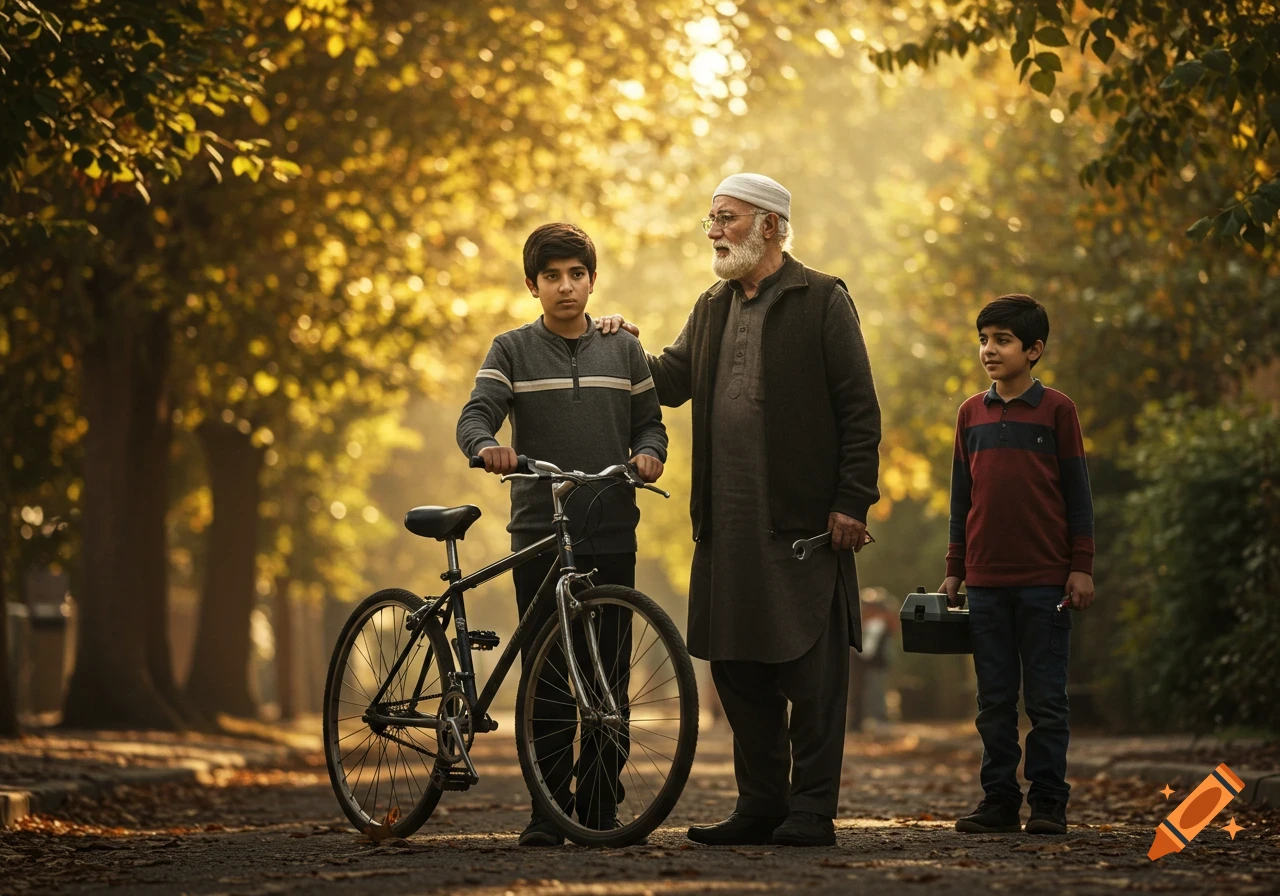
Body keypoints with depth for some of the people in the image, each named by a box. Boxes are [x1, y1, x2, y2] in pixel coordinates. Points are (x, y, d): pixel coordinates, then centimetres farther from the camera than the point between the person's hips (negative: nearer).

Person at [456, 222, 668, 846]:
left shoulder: (623, 350, 13)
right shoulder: (513, 350, 6)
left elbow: (649, 421, 13)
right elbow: (476, 415, -6)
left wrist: (648, 453, -9)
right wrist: (487, 447, -28)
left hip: (612, 536, 2)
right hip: (540, 535, -2)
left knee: (610, 675, 2)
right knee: (546, 678, -2)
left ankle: (601, 808, 9)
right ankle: (548, 811, 3)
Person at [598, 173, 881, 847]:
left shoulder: (821, 301, -2)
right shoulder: (712, 308, 18)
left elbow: (859, 408, -5)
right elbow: (672, 381, 17)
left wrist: (852, 501, -11)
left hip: (803, 519, -7)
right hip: (727, 524, 7)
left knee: (811, 670, -3)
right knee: (737, 666, 9)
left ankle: (811, 810, 2)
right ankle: (760, 805, 17)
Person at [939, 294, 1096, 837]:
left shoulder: (1056, 410, 0)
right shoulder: (972, 414, 10)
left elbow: (1076, 492, 1)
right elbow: (962, 497, 15)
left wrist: (1082, 567, -4)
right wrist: (954, 570, 12)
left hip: (1045, 580, -4)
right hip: (986, 579, 4)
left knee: (1046, 699, 0)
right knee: (995, 701, 6)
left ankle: (1047, 802, 5)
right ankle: (999, 800, 11)